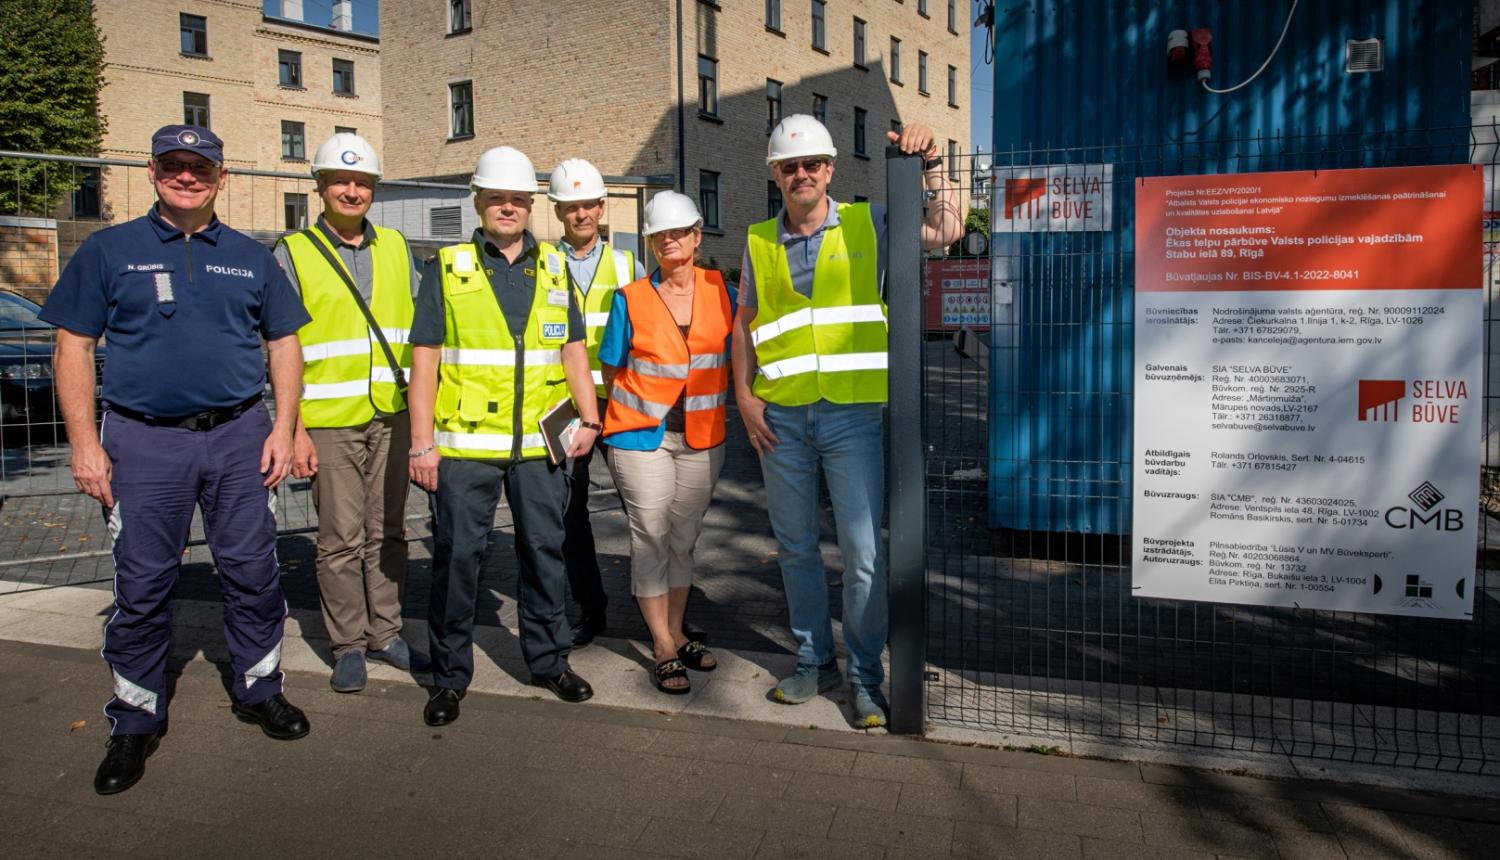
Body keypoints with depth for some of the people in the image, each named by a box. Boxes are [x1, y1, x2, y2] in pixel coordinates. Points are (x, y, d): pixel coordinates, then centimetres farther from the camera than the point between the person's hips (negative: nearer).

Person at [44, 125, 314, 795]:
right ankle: (136, 721, 19)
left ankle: (258, 689, 25)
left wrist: (283, 427, 1)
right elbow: (74, 347, 3)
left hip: (239, 438, 2)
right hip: (144, 444, -1)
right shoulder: (109, 251, 6)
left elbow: (285, 343, 12)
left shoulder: (251, 258, 11)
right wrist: (85, 445, -5)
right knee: (142, 585, 4)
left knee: (253, 572, 6)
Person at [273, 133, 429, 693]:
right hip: (329, 421, -3)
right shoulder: (293, 254, 0)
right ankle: (348, 646, 15)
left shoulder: (395, 248, 11)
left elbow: (418, 330, 15)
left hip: (392, 416, 4)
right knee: (341, 538, 1)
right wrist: (293, 429, -10)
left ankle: (386, 633, 23)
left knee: (387, 531, 10)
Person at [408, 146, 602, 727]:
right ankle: (450, 674, 18)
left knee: (544, 551, 11)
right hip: (465, 444, -2)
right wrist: (421, 443, -7)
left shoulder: (553, 269, 11)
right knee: (456, 555, 3)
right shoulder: (447, 269, 2)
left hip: (539, 442, 3)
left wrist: (589, 419, 3)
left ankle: (548, 659, 27)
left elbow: (573, 351, 13)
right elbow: (424, 358, -1)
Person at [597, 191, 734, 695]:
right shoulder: (631, 299, -3)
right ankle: (665, 652, 8)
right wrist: (643, 405, 2)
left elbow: (734, 357, 12)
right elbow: (611, 370, 4)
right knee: (651, 538, -1)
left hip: (702, 437, 3)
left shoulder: (721, 291, 3)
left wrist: (711, 406, 6)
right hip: (641, 434, -2)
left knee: (684, 537, 11)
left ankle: (677, 634, 25)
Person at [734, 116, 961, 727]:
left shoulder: (867, 224, 4)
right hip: (780, 419, 3)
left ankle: (866, 676, 13)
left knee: (864, 551, -3)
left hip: (852, 414, -3)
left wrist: (930, 162, -12)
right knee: (795, 545, 12)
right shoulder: (759, 242, 10)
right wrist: (744, 396, 4)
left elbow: (946, 231, -4)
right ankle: (814, 661, 28)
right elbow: (744, 325, 15)